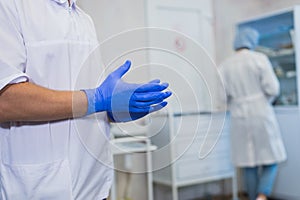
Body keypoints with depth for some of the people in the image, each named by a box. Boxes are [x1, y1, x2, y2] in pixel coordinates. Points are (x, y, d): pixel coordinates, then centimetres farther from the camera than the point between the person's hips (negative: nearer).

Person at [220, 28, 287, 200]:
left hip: (240, 119, 3)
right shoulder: (259, 58, -5)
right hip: (262, 115, -3)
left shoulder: (226, 65, 3)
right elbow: (272, 88, -11)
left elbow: (225, 95, 0)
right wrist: (266, 101, 10)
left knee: (249, 166, 10)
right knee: (271, 160, 6)